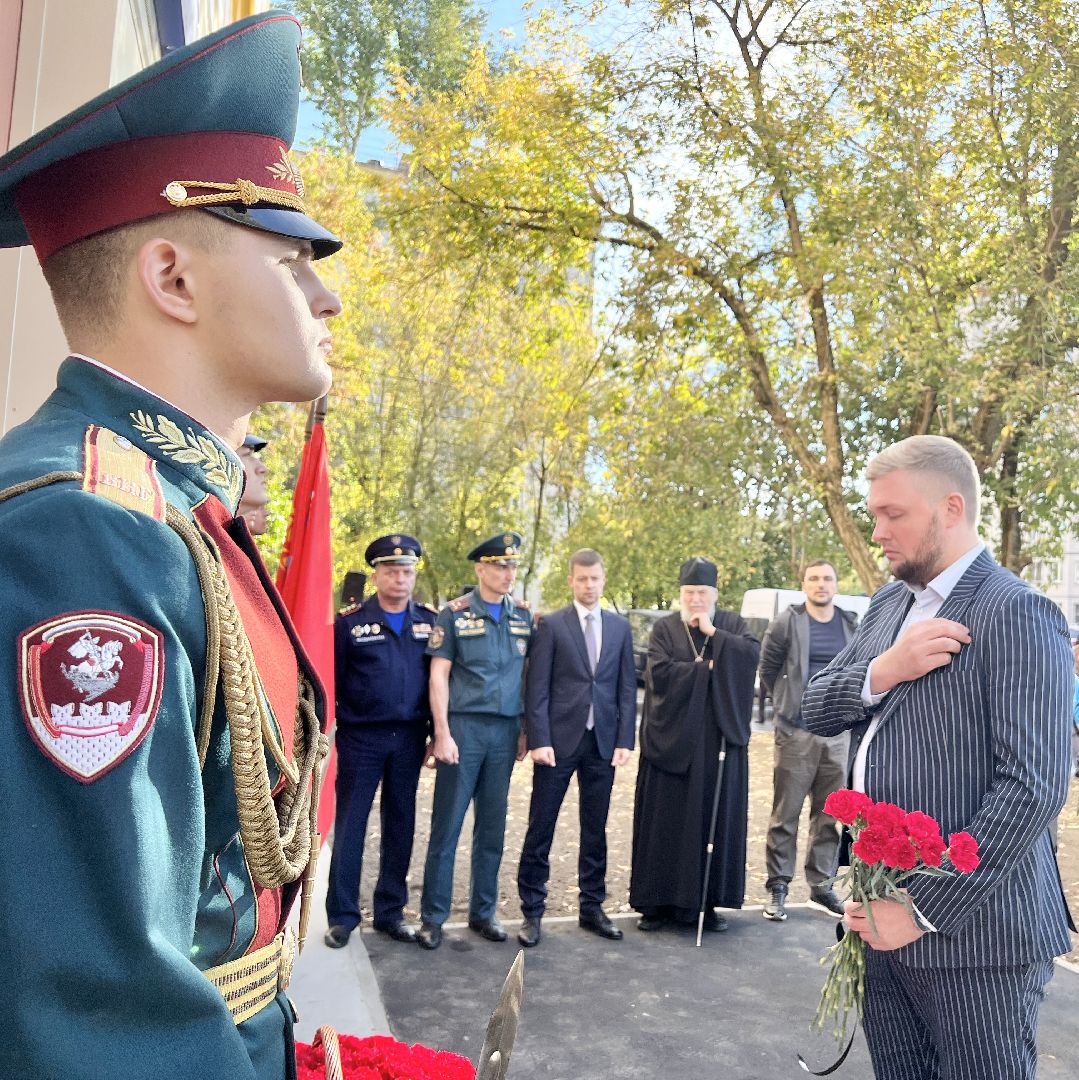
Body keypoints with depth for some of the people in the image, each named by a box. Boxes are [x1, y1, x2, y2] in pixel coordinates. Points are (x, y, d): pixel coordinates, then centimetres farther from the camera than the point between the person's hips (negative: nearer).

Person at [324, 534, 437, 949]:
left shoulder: (430, 620, 4)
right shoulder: (350, 621, -3)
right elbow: (331, 681, -2)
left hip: (409, 739, 3)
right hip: (360, 738, -3)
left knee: (400, 826, 11)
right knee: (350, 825, 5)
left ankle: (390, 912, 23)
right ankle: (342, 915, 17)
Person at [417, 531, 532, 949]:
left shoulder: (524, 616, 8)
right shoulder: (454, 614, -3)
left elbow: (530, 674, 12)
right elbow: (438, 676, -5)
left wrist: (526, 729, 7)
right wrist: (442, 734, -10)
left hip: (505, 731, 4)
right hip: (464, 727, -4)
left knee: (492, 827, 11)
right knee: (446, 825, 2)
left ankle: (484, 912, 24)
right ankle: (433, 917, 14)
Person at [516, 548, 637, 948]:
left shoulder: (620, 627, 8)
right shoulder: (551, 625, -1)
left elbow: (627, 687, 7)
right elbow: (537, 688, -5)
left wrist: (625, 739, 0)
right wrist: (539, 739, -12)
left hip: (603, 742, 3)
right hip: (559, 739, -3)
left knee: (595, 829, 12)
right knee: (541, 828, 3)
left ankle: (592, 907, 25)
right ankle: (531, 911, 15)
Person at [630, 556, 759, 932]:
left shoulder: (732, 624, 9)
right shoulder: (664, 628, 3)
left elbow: (753, 652, -10)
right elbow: (659, 672, -11)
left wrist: (712, 633, -12)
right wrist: (708, 668, -10)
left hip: (719, 741, 2)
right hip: (672, 740, -1)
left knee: (715, 819, 6)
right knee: (666, 820, 2)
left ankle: (707, 901, 17)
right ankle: (658, 901, 12)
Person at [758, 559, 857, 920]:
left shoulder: (852, 625, 6)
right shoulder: (787, 623, -5)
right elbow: (767, 670, 3)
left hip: (838, 732, 4)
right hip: (796, 732, -4)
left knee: (829, 815, 12)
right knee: (786, 815, 1)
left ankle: (821, 884, 24)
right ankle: (778, 887, 11)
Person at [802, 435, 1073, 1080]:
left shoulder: (1017, 614, -14)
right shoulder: (890, 605, 11)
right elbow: (816, 710, 6)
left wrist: (924, 908, -19)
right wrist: (881, 672, -15)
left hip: (971, 931, -7)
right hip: (885, 914, 7)